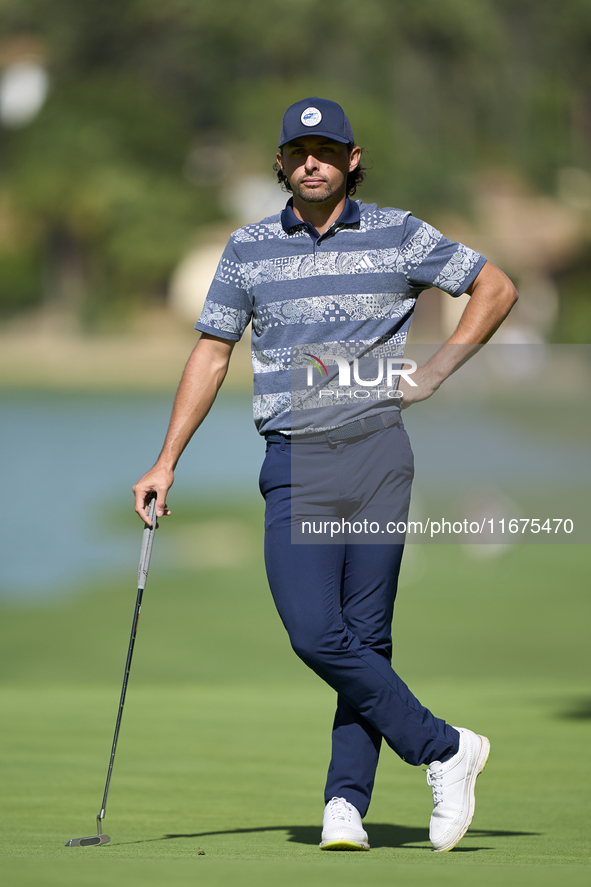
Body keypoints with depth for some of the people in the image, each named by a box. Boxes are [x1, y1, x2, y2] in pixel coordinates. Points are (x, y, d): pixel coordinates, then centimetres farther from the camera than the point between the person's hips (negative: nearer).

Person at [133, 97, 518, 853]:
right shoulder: (248, 250, 9)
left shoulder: (398, 236, 5)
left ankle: (346, 801, 3)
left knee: (365, 639, -3)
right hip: (295, 464, 1)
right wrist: (166, 463, 9)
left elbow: (496, 288, 13)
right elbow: (211, 355, 13)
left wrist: (434, 373, 4)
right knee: (315, 635, -13)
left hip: (378, 454, -1)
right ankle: (443, 749, -2)